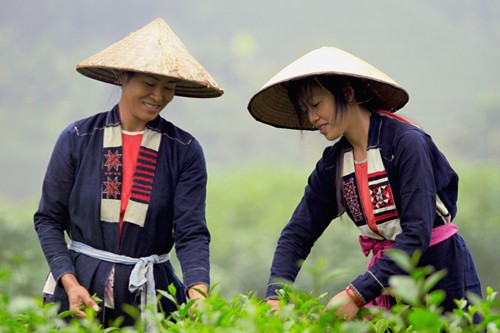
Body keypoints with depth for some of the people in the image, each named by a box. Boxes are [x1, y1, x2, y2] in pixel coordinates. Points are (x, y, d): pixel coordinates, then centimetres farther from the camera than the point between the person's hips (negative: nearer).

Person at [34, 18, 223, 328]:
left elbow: (192, 233, -9)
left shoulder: (185, 151, -2)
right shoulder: (78, 139, -2)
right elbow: (48, 219, 2)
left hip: (150, 296, 0)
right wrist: (70, 283, -11)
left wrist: (198, 294, -25)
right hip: (80, 285, 0)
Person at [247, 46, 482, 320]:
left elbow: (417, 233, -23)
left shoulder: (406, 143, -17)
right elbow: (296, 234, 1)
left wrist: (357, 294, -29)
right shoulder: (333, 164, 4)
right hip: (389, 278, 6)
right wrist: (275, 296, -16)